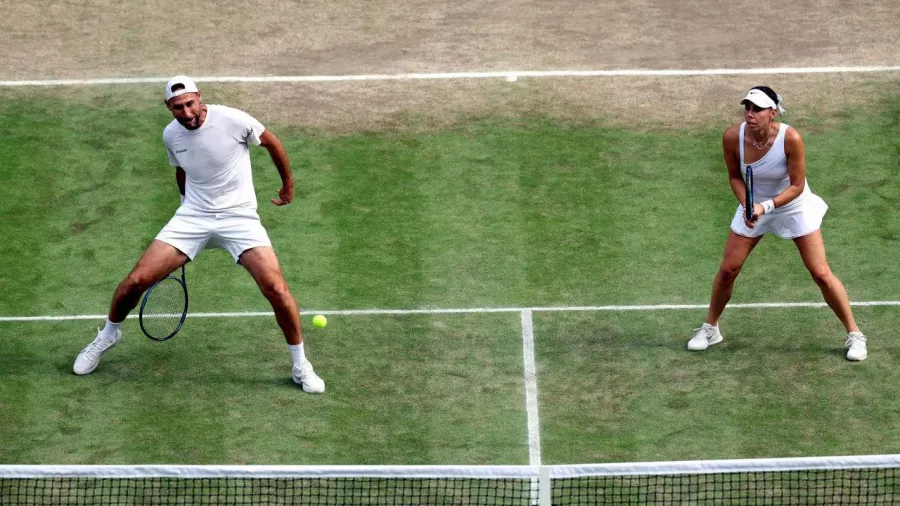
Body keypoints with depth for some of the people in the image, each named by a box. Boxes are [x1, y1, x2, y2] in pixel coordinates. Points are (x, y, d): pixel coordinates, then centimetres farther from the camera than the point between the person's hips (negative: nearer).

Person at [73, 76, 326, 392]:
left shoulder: (233, 120, -15)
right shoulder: (171, 135, -1)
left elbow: (271, 142, 3)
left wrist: (288, 184, 14)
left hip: (239, 217, -3)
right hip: (192, 217, 3)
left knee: (276, 289, -19)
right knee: (137, 281, -6)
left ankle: (301, 367, 1)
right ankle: (108, 335, 25)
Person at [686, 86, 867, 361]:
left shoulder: (790, 139, -31)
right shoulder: (733, 137, -22)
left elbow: (797, 186, -22)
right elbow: (735, 176, -4)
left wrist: (766, 206, -34)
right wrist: (747, 204, -21)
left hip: (794, 207, -3)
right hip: (754, 207, 3)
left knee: (821, 273, -4)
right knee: (727, 270, 5)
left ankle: (854, 335, 10)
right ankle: (710, 329, 28)